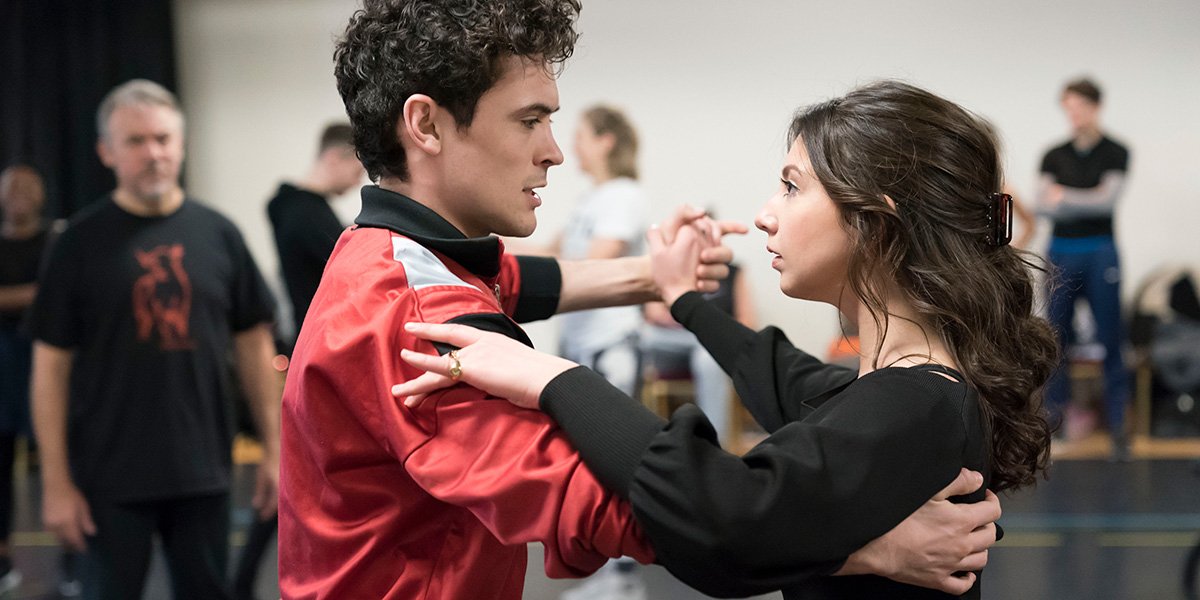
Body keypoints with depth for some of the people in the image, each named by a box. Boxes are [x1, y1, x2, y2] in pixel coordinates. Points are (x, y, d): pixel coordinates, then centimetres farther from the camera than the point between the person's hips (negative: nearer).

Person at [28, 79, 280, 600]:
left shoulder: (217, 235, 2)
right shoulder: (82, 242, -5)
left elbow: (253, 343, 8)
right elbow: (51, 365, -4)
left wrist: (273, 447, 4)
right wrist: (56, 481, -7)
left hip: (203, 473, 2)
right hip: (113, 479, -2)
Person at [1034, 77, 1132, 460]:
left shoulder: (1115, 154, -1)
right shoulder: (1053, 156, 7)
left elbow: (1108, 198, -13)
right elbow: (1043, 206, -4)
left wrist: (1063, 196, -11)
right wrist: (1088, 204, -15)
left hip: (1100, 253, -3)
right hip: (1061, 252, 3)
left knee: (1110, 339, -2)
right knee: (1057, 339, 5)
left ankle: (1118, 425, 1)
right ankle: (1055, 417, 13)